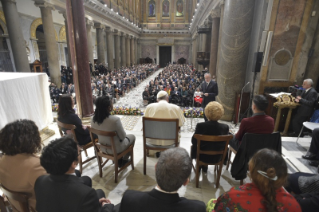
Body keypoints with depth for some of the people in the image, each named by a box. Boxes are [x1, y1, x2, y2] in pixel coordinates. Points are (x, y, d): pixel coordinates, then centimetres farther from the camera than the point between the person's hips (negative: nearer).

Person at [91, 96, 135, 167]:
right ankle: (124, 161, 34)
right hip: (115, 149, -6)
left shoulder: (93, 119, -15)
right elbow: (122, 137, -21)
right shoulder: (115, 119, -35)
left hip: (102, 147, 6)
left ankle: (118, 160, 40)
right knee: (132, 137, 22)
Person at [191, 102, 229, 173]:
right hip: (217, 157, 2)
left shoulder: (200, 126, -25)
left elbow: (194, 141, -11)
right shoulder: (225, 127, -18)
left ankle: (199, 166, 46)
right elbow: (223, 144, -2)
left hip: (202, 156, -2)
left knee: (195, 146, 30)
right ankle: (204, 168, 46)